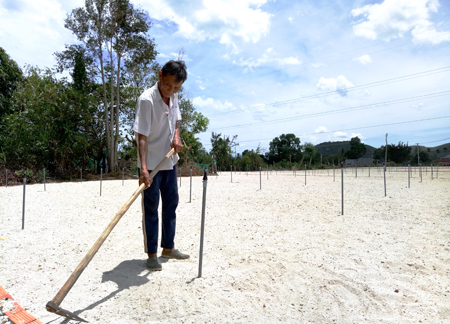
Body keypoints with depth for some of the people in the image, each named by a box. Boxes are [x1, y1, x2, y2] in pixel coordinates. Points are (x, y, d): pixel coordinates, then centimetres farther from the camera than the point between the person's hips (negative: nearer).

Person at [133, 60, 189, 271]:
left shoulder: (173, 97, 2)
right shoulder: (146, 100, -21)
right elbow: (141, 137, -26)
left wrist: (176, 136, -5)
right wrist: (144, 168, -35)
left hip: (170, 161, 8)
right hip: (151, 164, -8)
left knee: (171, 203, 14)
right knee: (151, 208, 2)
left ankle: (168, 248, 30)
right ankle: (151, 254, 16)